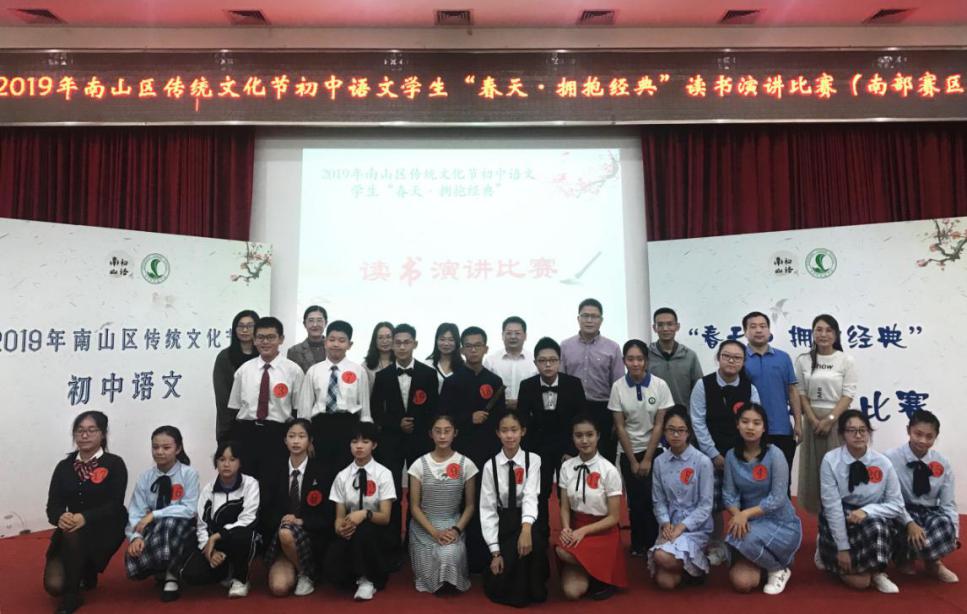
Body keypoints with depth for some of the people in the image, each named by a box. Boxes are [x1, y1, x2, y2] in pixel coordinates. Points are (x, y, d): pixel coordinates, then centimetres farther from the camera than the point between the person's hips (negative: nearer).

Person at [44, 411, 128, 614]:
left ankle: (72, 596, -14)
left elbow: (115, 505, -13)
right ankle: (82, 572, 19)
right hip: (71, 532, 4)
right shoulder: (64, 466, 8)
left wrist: (85, 518, -31)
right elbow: (53, 506, 0)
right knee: (54, 585, -18)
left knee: (74, 534, -35)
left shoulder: (114, 464, -5)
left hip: (104, 529, -3)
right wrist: (60, 517, -25)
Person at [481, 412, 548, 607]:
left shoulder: (533, 460, -5)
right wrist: (495, 552, -12)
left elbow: (531, 496, -21)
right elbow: (487, 509, -5)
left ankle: (533, 591, -8)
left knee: (532, 540, -35)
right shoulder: (490, 466, -3)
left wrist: (526, 527, -39)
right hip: (503, 525, 0)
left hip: (527, 521, 0)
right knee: (498, 590, -15)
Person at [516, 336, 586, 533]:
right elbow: (522, 422, -3)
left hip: (567, 448, -1)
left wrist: (572, 451, -9)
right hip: (538, 449, 1)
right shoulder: (527, 386, -7)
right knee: (539, 496, 3)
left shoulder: (574, 383, -11)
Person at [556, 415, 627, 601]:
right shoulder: (567, 467, -2)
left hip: (601, 532, -3)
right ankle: (588, 571, 17)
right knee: (572, 591, -15)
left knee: (562, 551, -30)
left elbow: (613, 517, -10)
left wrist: (583, 531, -20)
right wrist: (566, 529, -19)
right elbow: (565, 507, 2)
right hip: (575, 528, 3)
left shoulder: (609, 471, -15)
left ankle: (601, 575, -2)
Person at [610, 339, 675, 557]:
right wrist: (633, 461, -5)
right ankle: (638, 545, 23)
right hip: (629, 452, 1)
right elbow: (620, 427, -5)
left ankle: (653, 544, 14)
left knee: (653, 499, -5)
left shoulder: (660, 385, -9)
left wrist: (647, 459, -8)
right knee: (636, 501, 5)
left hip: (655, 450, 0)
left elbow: (660, 425, -7)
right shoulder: (618, 387, -9)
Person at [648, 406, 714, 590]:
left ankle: (698, 564, 2)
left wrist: (682, 526, -17)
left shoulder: (703, 462, -10)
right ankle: (686, 564, 19)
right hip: (671, 525, 4)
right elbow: (658, 501, 6)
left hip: (696, 527, -3)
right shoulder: (659, 462, 2)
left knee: (663, 557, -30)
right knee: (665, 582, -14)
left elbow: (706, 505, -10)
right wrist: (665, 523, -12)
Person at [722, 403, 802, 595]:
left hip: (781, 524, -3)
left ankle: (779, 569, -2)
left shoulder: (774, 454, -16)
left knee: (749, 540, -35)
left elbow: (778, 498, -19)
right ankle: (765, 561, 22)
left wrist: (746, 513, -26)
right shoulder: (731, 455, -3)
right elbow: (729, 494, -5)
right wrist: (737, 515, -25)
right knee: (741, 583, -13)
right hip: (750, 524, 4)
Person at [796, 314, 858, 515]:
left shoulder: (846, 360, -2)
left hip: (838, 421, -2)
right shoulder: (803, 360, 4)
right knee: (813, 469, 5)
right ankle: (816, 512, 16)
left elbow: (848, 395, -6)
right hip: (813, 421, 2)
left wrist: (829, 419, -14)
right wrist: (813, 419, -8)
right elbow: (801, 393, 3)